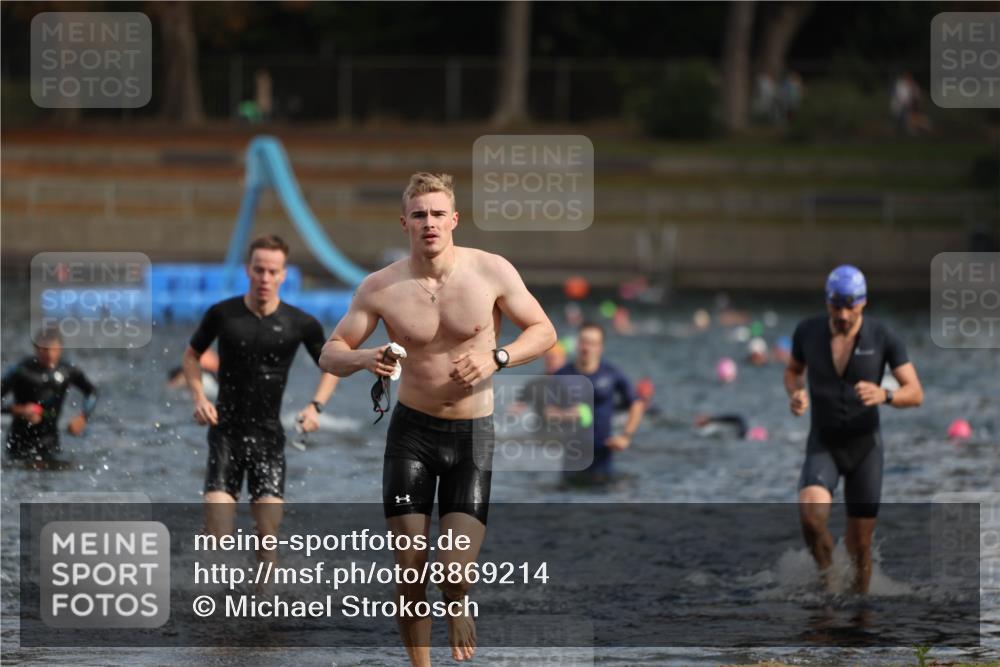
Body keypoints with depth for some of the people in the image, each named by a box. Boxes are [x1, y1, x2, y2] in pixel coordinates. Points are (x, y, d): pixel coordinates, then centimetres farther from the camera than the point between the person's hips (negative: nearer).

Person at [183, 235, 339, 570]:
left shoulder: (300, 324, -3)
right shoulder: (222, 314, -3)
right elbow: (192, 355, 13)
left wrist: (315, 406, -5)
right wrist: (199, 398, -4)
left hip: (269, 435, 1)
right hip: (226, 432, -1)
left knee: (268, 535, -5)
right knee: (216, 536, -12)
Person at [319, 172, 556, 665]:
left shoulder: (491, 272, -8)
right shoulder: (381, 288, -6)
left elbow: (544, 331, 1)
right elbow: (329, 354, -1)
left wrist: (495, 357, -18)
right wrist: (363, 358, -24)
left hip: (473, 435, -1)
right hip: (411, 430, 1)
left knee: (455, 572, -11)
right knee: (410, 573, -2)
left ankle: (458, 608, 26)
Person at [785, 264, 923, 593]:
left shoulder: (884, 337, -15)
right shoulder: (808, 331, -10)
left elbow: (915, 394, -14)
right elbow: (793, 371, 11)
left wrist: (883, 395, -38)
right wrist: (795, 395, -14)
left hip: (865, 448, 0)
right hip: (823, 448, 0)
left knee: (859, 545, 2)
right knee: (811, 515, -28)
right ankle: (827, 576, 2)